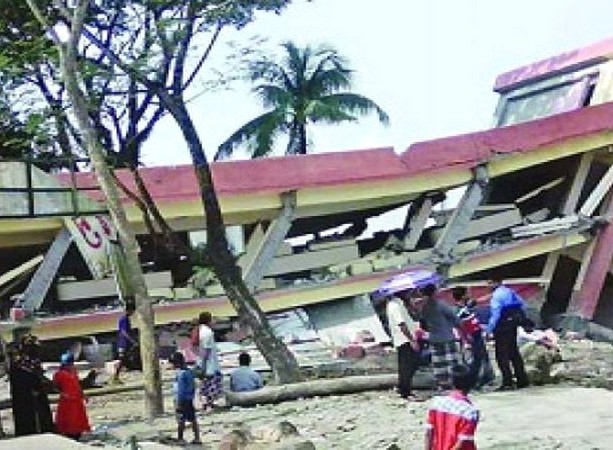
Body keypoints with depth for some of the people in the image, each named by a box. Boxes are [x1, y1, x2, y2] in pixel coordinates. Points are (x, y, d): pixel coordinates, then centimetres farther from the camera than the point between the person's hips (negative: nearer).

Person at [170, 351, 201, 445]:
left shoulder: (180, 373, -18)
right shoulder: (189, 371, 7)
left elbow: (180, 389, -20)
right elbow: (193, 387, 14)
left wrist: (178, 403, -17)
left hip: (182, 400, -8)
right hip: (190, 399, 8)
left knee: (181, 420, 2)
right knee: (193, 419, 10)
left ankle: (180, 439, 9)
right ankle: (197, 438, 13)